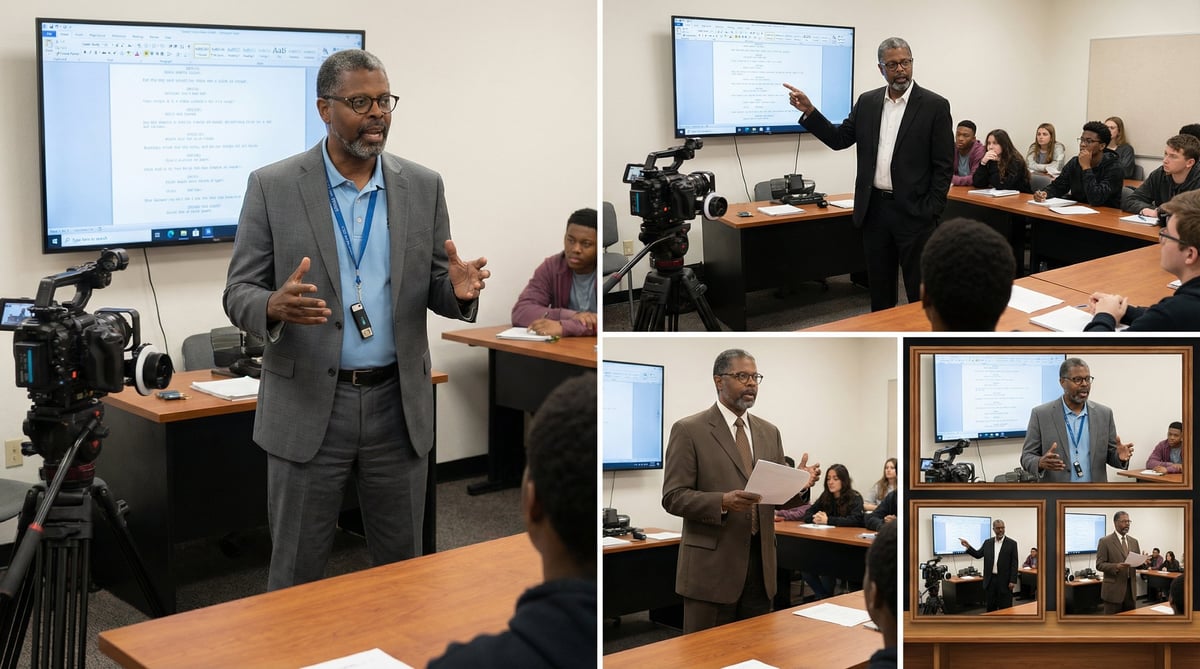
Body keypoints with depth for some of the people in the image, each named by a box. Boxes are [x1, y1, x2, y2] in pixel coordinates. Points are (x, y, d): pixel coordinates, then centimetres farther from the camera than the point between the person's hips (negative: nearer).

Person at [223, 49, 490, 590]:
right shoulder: (273, 186, -3)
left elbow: (435, 291, 8)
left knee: (403, 566, 13)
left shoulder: (423, 187, 5)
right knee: (296, 573, 7)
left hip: (397, 405, 3)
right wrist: (275, 306, -26)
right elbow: (239, 294, -2)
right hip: (308, 405, -2)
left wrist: (458, 291, -16)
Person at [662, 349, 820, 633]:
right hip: (712, 565, -5)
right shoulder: (688, 430, -5)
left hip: (760, 565, 5)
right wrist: (723, 502, -25)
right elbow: (673, 497, -9)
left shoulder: (769, 432, 13)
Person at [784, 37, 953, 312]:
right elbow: (839, 139, 9)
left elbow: (944, 165, -6)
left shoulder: (935, 106, -5)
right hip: (874, 209, 4)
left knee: (919, 291, 1)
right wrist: (809, 111, -4)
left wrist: (931, 213, -11)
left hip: (913, 211, -4)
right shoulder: (867, 102, 9)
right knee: (879, 288, 13)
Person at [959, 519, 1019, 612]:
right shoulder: (988, 542, 8)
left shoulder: (1011, 543, -3)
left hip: (1004, 581, -4)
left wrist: (1013, 581, -12)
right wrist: (968, 546, -1)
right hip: (990, 580, 4)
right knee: (991, 607, 9)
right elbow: (978, 555, 14)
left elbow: (1014, 564, -6)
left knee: (1005, 608, 0)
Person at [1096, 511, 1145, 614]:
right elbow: (1099, 564, -9)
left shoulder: (1133, 541, 13)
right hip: (1113, 588, -5)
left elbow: (1138, 563, 15)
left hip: (1130, 587, 6)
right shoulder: (1105, 541, -5)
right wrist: (1116, 566, -26)